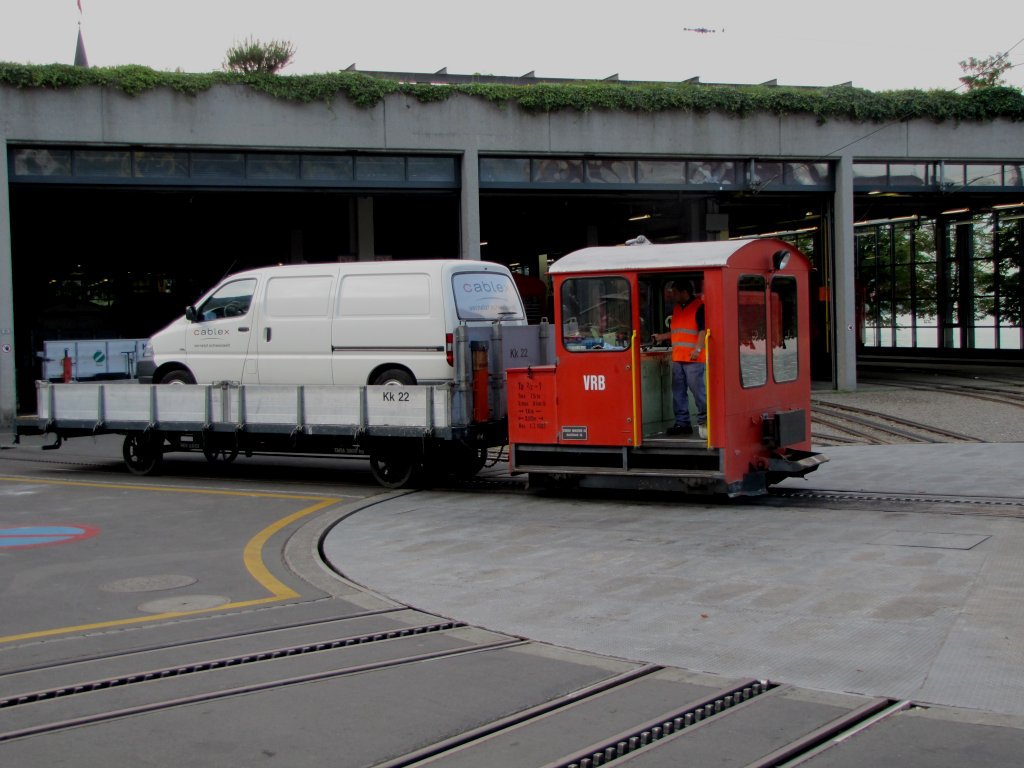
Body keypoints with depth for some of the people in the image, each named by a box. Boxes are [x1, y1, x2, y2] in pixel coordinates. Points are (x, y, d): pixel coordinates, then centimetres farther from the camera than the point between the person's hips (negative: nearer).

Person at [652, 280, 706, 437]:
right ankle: (682, 422, 12)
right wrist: (662, 337, 24)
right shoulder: (676, 308, 20)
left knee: (697, 389, -7)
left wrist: (698, 349, -21)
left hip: (693, 359, -8)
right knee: (678, 391, 7)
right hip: (677, 358, 8)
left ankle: (703, 421, 2)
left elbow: (703, 330, -14)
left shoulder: (699, 306, -6)